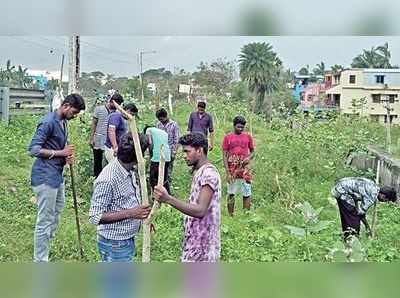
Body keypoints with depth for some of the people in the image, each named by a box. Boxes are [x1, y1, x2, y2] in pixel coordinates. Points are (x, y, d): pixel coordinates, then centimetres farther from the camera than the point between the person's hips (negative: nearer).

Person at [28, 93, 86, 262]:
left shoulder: (63, 122, 10)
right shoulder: (48, 122, -18)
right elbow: (33, 149, -21)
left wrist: (68, 155, 0)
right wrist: (61, 153, -21)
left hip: (56, 175, 10)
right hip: (45, 177, -10)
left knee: (56, 212, 26)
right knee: (45, 220, -3)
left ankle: (45, 244, 48)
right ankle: (40, 262, 7)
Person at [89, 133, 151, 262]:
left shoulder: (129, 172, 1)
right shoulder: (107, 180, -27)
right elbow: (95, 216, -26)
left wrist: (143, 215, 4)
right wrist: (129, 213, -31)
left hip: (128, 240, 9)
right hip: (114, 245, -9)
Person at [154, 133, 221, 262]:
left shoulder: (209, 173, -19)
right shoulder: (199, 172, 12)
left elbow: (200, 210, -30)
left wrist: (168, 199, -37)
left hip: (202, 244, -10)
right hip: (195, 240, 10)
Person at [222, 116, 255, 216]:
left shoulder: (248, 137, 6)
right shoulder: (227, 137, -1)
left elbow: (252, 151, 16)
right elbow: (225, 156, -2)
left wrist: (249, 158, -8)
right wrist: (228, 173, -9)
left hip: (245, 169, 2)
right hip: (232, 170, -1)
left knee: (247, 194, 3)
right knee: (231, 194, 6)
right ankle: (230, 216, 16)